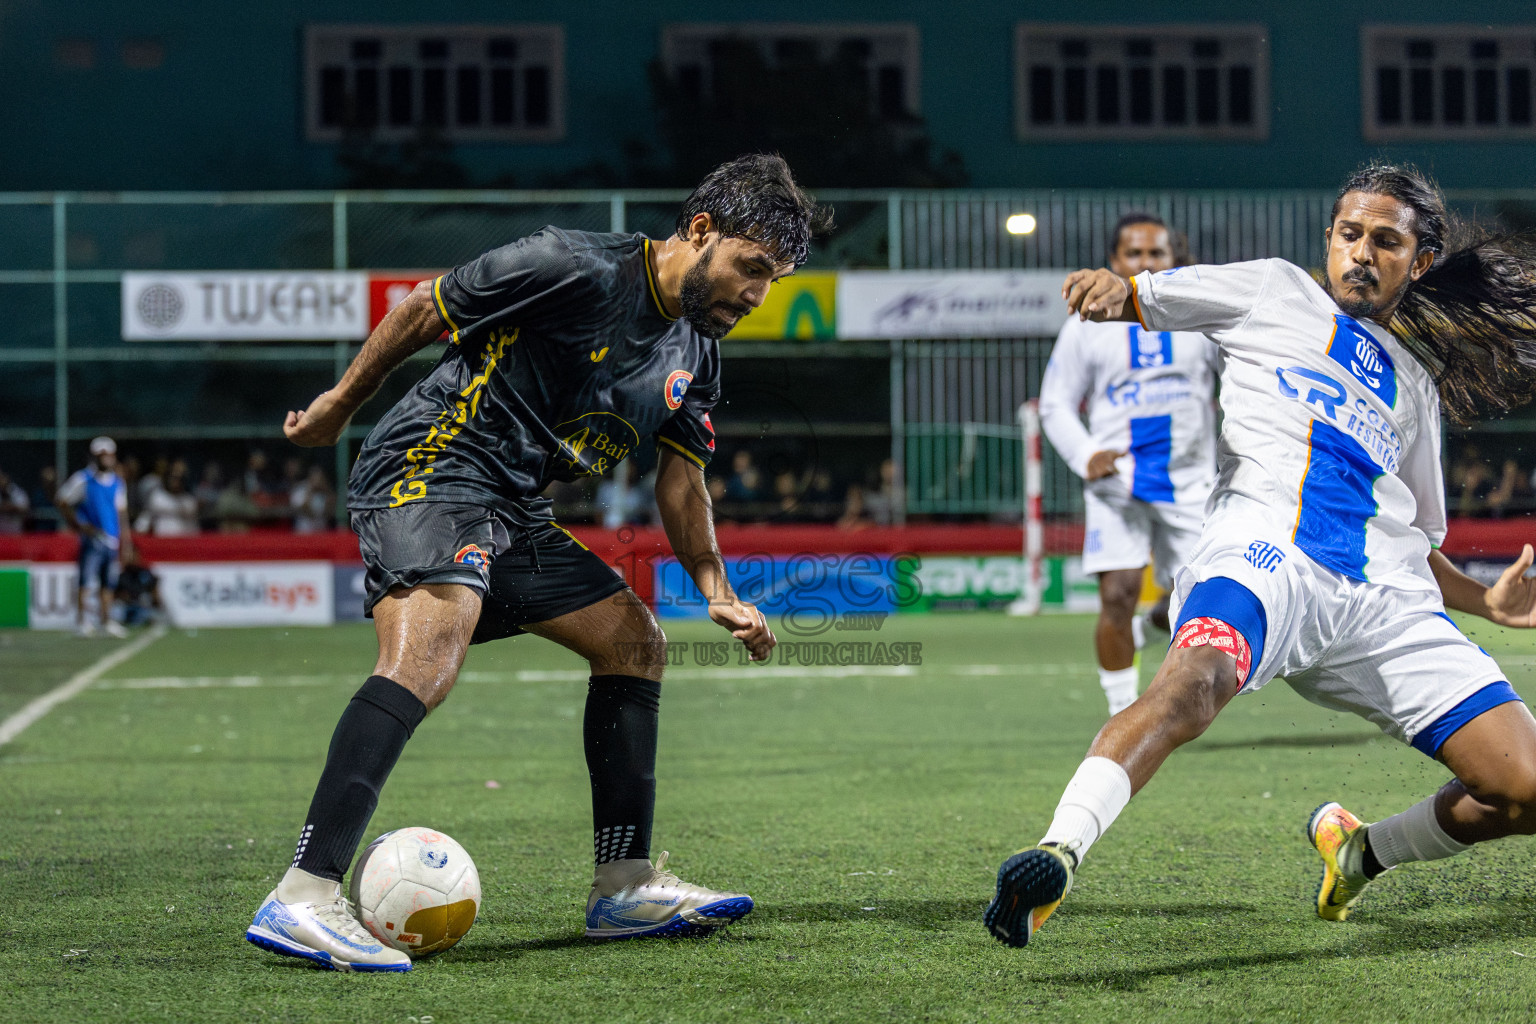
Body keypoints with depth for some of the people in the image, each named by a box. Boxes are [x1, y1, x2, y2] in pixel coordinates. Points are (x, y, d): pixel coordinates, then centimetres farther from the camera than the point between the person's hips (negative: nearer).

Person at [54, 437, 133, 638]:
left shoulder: (117, 483, 14)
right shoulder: (82, 480, -3)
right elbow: (60, 502, 0)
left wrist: (125, 540, 16)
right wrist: (79, 525, -6)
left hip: (112, 539, 5)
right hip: (92, 538, -5)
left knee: (109, 582, 7)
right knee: (88, 582, -12)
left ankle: (106, 621, 13)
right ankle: (81, 620, -8)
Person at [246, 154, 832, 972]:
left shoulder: (696, 356, 11)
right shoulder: (577, 269, -16)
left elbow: (679, 479, 19)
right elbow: (421, 310, -7)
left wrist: (718, 593, 6)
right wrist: (339, 404, 3)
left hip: (513, 513, 10)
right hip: (429, 469, -10)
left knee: (635, 641, 12)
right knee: (431, 646, -32)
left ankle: (625, 889, 15)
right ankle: (301, 899, -43)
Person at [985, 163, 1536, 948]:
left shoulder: (1416, 385, 33)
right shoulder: (1277, 291, 22)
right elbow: (1133, 299, 18)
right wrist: (1112, 287, -7)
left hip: (1390, 601, 5)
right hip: (1266, 551, -5)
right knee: (1197, 678, -39)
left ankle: (1360, 851, 20)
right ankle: (1058, 853, -53)